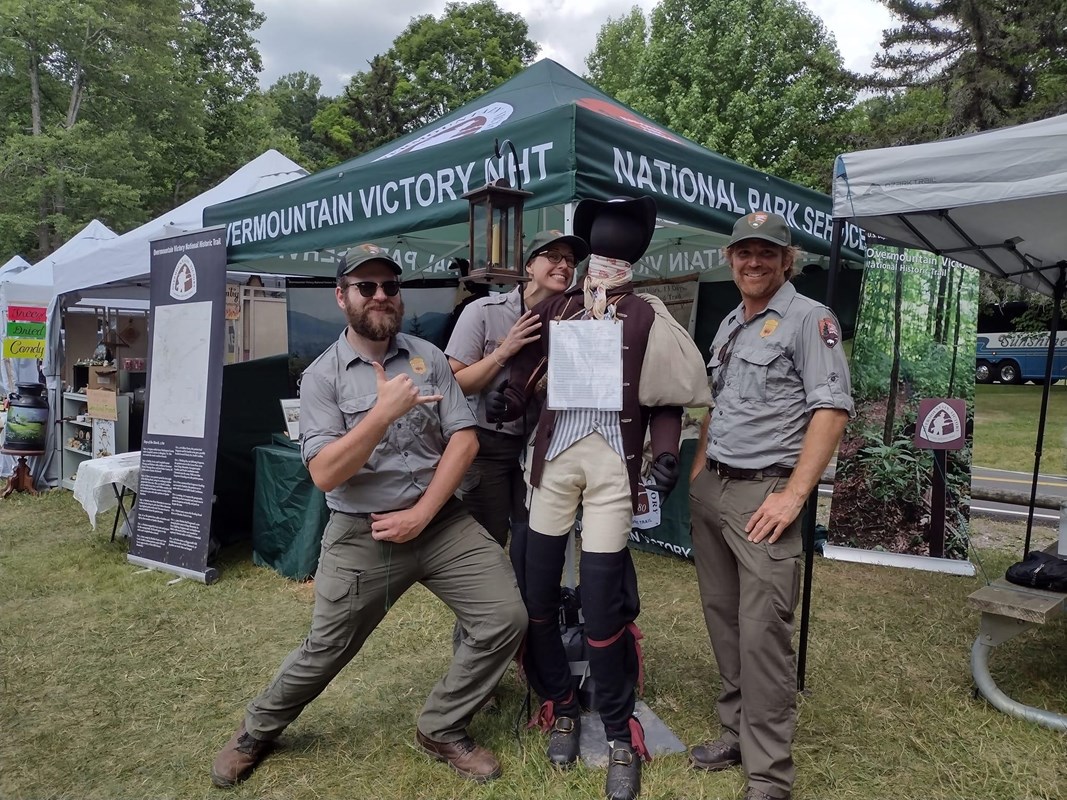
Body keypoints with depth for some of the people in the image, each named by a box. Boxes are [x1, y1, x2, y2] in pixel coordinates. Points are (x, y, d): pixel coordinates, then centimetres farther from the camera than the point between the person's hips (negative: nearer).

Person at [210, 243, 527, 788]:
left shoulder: (428, 358, 2)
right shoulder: (321, 376, -5)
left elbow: (464, 439, -3)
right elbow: (325, 474, -15)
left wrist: (420, 514, -11)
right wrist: (384, 412, -25)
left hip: (442, 521, 3)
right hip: (361, 536, -2)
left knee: (506, 618, -6)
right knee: (325, 650, 10)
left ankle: (441, 730, 17)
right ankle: (256, 732, 41)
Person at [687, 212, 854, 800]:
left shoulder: (809, 319, -5)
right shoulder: (728, 326, 17)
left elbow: (833, 408, -12)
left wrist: (794, 494, -17)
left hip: (763, 494, -7)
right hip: (710, 489, 7)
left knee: (763, 634, -6)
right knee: (723, 621, 13)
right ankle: (736, 733, 29)